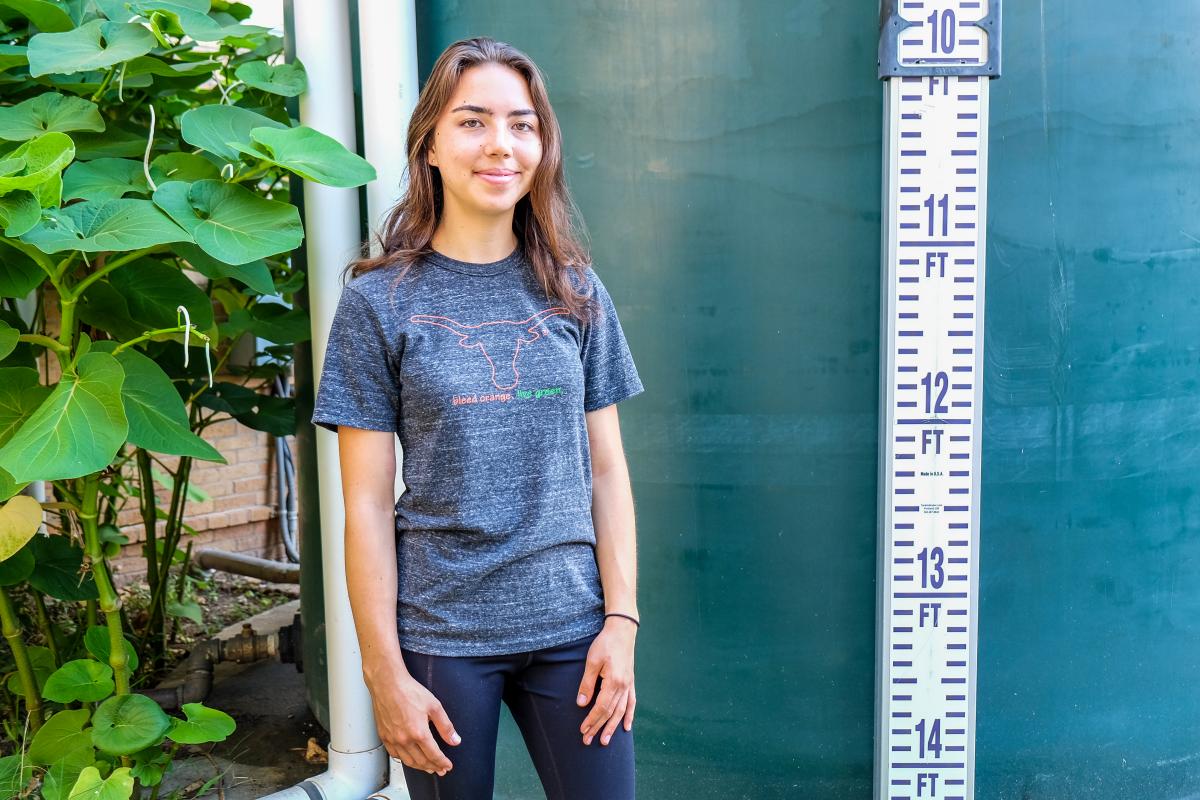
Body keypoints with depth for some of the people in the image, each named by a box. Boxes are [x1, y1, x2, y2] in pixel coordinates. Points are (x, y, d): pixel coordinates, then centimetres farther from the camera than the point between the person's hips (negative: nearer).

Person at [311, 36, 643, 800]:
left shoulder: (575, 292, 4)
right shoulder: (379, 301, -4)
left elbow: (606, 471, 5)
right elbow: (367, 505, -5)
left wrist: (622, 619, -2)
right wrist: (386, 674, -6)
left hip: (570, 626, 2)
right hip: (442, 635, -2)